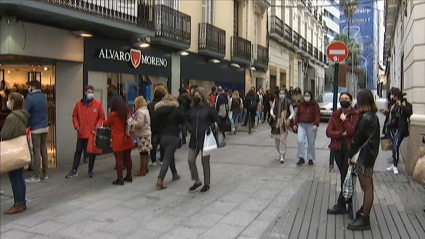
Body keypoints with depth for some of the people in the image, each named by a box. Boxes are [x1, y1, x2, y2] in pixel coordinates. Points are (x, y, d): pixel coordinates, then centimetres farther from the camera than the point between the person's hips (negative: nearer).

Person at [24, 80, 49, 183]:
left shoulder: (30, 98, -14)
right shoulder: (44, 97, 10)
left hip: (35, 128, -7)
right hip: (45, 127, 7)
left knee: (36, 152, -4)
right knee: (44, 150, 11)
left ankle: (36, 176, 1)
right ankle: (44, 174, 16)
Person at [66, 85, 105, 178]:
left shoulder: (98, 104, -3)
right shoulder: (79, 104, 4)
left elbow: (102, 117, -1)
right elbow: (74, 116, 10)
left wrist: (98, 126, -16)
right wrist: (76, 126, -3)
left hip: (93, 133, -1)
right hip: (81, 133, 2)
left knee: (92, 152, 8)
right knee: (78, 151, 9)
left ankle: (90, 170, 20)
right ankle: (74, 170, 19)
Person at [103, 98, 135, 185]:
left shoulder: (113, 114, -10)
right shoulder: (127, 113, 6)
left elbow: (106, 124, 6)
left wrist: (103, 123, 27)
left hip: (118, 141, -6)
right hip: (127, 140, 6)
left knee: (119, 159, -3)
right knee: (127, 158, 13)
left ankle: (120, 178, -2)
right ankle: (129, 176, 22)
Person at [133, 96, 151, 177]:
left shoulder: (140, 112, -15)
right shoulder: (146, 110, 16)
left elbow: (139, 124, -21)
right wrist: (133, 121, 17)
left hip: (142, 135, -10)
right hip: (147, 133, 10)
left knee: (142, 152, -5)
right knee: (145, 152, 15)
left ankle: (142, 170, -1)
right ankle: (146, 167, 24)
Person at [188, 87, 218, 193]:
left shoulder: (209, 108, -8)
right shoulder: (192, 108, 5)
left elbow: (217, 121, -4)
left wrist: (210, 127, -20)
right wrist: (190, 128, -1)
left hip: (205, 139, -5)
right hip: (194, 138, 5)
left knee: (205, 162, 5)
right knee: (190, 160, 0)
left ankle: (207, 184, 21)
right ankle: (197, 181, 19)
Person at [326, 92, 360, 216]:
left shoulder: (355, 115, -6)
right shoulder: (335, 115, 8)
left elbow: (353, 131, -18)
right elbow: (328, 132, -2)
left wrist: (344, 120, -13)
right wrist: (342, 134, -14)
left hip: (350, 149, -5)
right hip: (338, 148, 5)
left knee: (345, 176, -2)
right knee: (345, 176, 14)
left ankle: (341, 205, 6)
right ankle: (349, 203, 25)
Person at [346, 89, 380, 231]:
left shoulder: (366, 118, -19)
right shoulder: (373, 116, 11)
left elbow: (358, 138, -16)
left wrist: (350, 155, -5)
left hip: (364, 155, -10)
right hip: (370, 154, 10)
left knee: (367, 187, -3)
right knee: (367, 186, 20)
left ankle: (364, 219, 4)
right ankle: (364, 211, 35)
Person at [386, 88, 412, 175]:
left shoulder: (406, 104, -4)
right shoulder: (394, 105, 13)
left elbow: (409, 112, -21)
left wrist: (401, 105, -21)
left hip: (400, 129, -7)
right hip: (392, 128, 7)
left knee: (395, 146, -14)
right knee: (393, 147, 12)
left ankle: (395, 166, -4)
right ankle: (394, 165, 22)